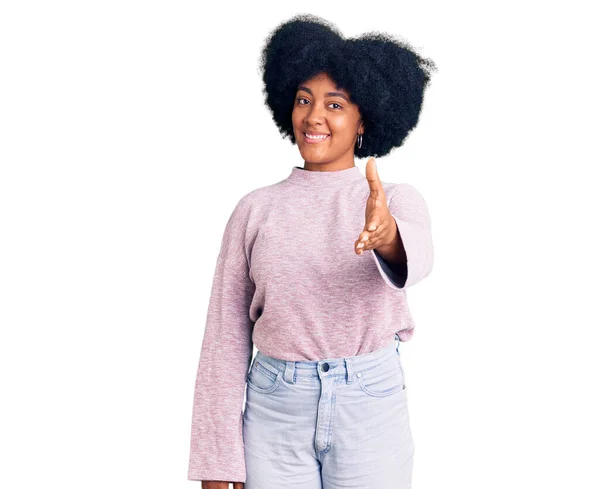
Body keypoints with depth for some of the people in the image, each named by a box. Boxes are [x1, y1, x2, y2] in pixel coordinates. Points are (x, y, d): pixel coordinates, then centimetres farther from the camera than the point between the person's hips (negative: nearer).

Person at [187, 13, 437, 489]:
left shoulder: (398, 200, -1)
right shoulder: (256, 209, 1)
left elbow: (418, 257, -25)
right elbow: (226, 337, 0)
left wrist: (389, 237, -48)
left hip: (371, 410, 0)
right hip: (274, 413, 1)